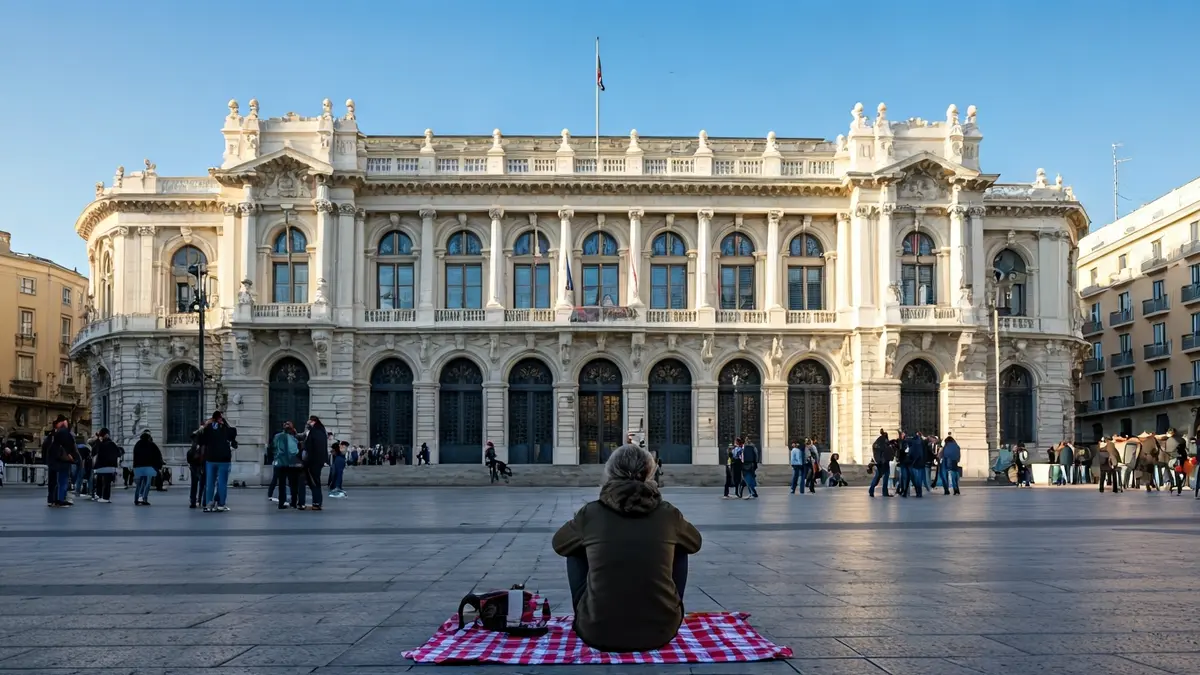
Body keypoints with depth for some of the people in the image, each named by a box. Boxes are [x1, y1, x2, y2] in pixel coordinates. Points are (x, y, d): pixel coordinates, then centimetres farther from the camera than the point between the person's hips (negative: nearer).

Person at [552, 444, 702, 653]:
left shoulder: (591, 512, -4)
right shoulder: (667, 513, -2)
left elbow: (559, 544, 17)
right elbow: (695, 543, 21)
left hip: (598, 634, 0)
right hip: (661, 631, 1)